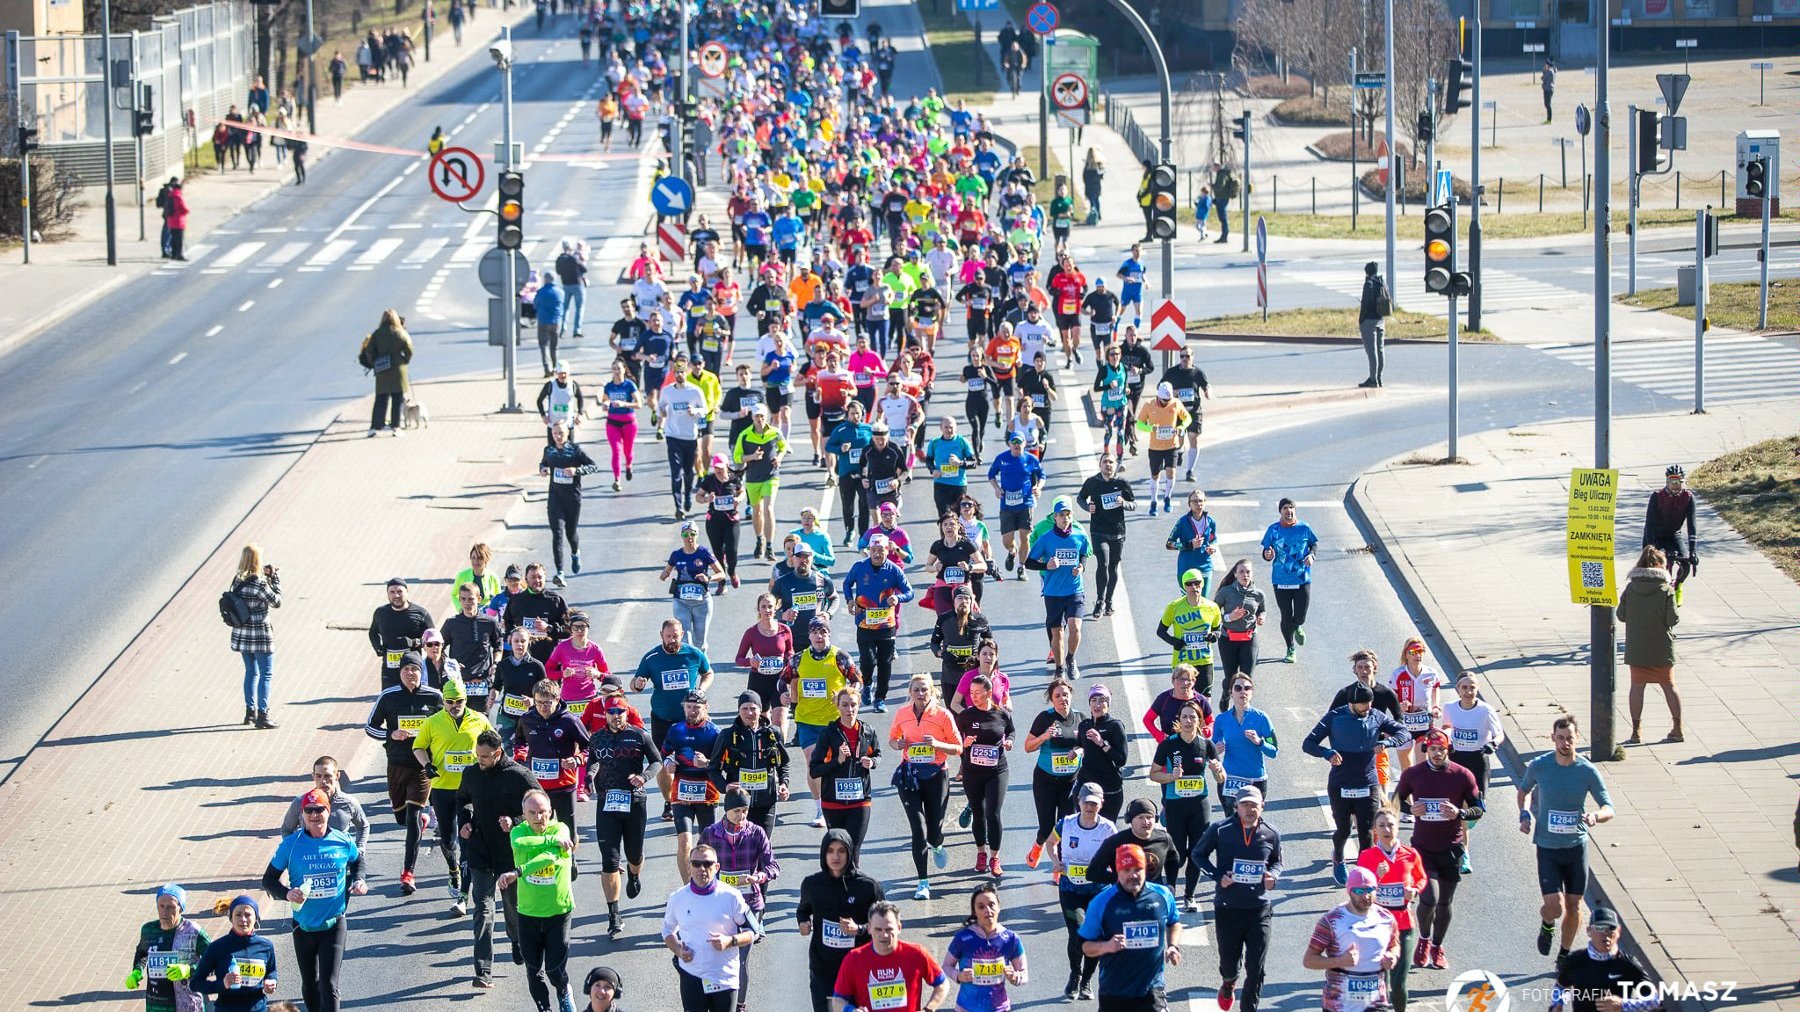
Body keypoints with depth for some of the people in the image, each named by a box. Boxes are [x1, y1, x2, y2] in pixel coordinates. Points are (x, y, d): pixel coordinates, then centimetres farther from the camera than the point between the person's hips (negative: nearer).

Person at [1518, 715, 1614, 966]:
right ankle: (1547, 926, 26)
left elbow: (1609, 809, -4)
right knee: (1554, 906, -11)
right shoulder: (1538, 766, -7)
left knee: (1573, 905, 7)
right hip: (1547, 847, -1)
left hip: (1576, 845, 1)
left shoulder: (1588, 771, -9)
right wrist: (1524, 814, -3)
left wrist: (1596, 816, -27)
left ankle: (1564, 955, 29)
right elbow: (1524, 790, 14)